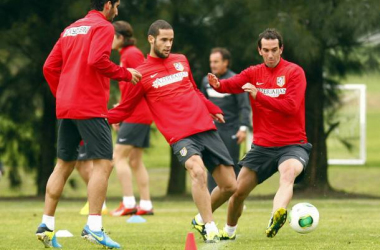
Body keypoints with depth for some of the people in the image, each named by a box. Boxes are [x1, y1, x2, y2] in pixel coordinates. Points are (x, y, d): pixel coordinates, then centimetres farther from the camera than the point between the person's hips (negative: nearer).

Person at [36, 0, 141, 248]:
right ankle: (94, 227, -16)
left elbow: (50, 67, 17)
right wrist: (126, 74, -8)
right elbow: (97, 60, -20)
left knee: (64, 165, 14)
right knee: (103, 163, -8)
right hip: (91, 107, -8)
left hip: (65, 107, 8)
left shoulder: (70, 29, 19)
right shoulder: (103, 26, -4)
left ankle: (47, 225, 13)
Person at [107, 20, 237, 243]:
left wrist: (212, 109, 30)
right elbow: (124, 109, 6)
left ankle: (202, 220, 28)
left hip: (207, 129, 5)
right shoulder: (142, 74, 2)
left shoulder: (181, 61, 15)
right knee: (198, 172, -32)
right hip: (180, 135, -5)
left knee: (230, 186, 2)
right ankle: (210, 229, -21)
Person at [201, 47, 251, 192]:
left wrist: (243, 127, -19)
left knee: (233, 166, -1)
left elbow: (245, 106, -10)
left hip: (230, 131, -4)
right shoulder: (207, 81, 8)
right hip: (212, 130, 4)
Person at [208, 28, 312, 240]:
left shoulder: (294, 72, -5)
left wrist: (259, 96, -24)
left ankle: (276, 217, -62)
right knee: (238, 192, 6)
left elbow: (291, 106, -17)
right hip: (262, 146, 5)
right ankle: (229, 231, 34)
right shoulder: (254, 73, 8)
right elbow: (232, 84, -10)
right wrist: (218, 84, -34)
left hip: (292, 145, -4)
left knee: (288, 173, -37)